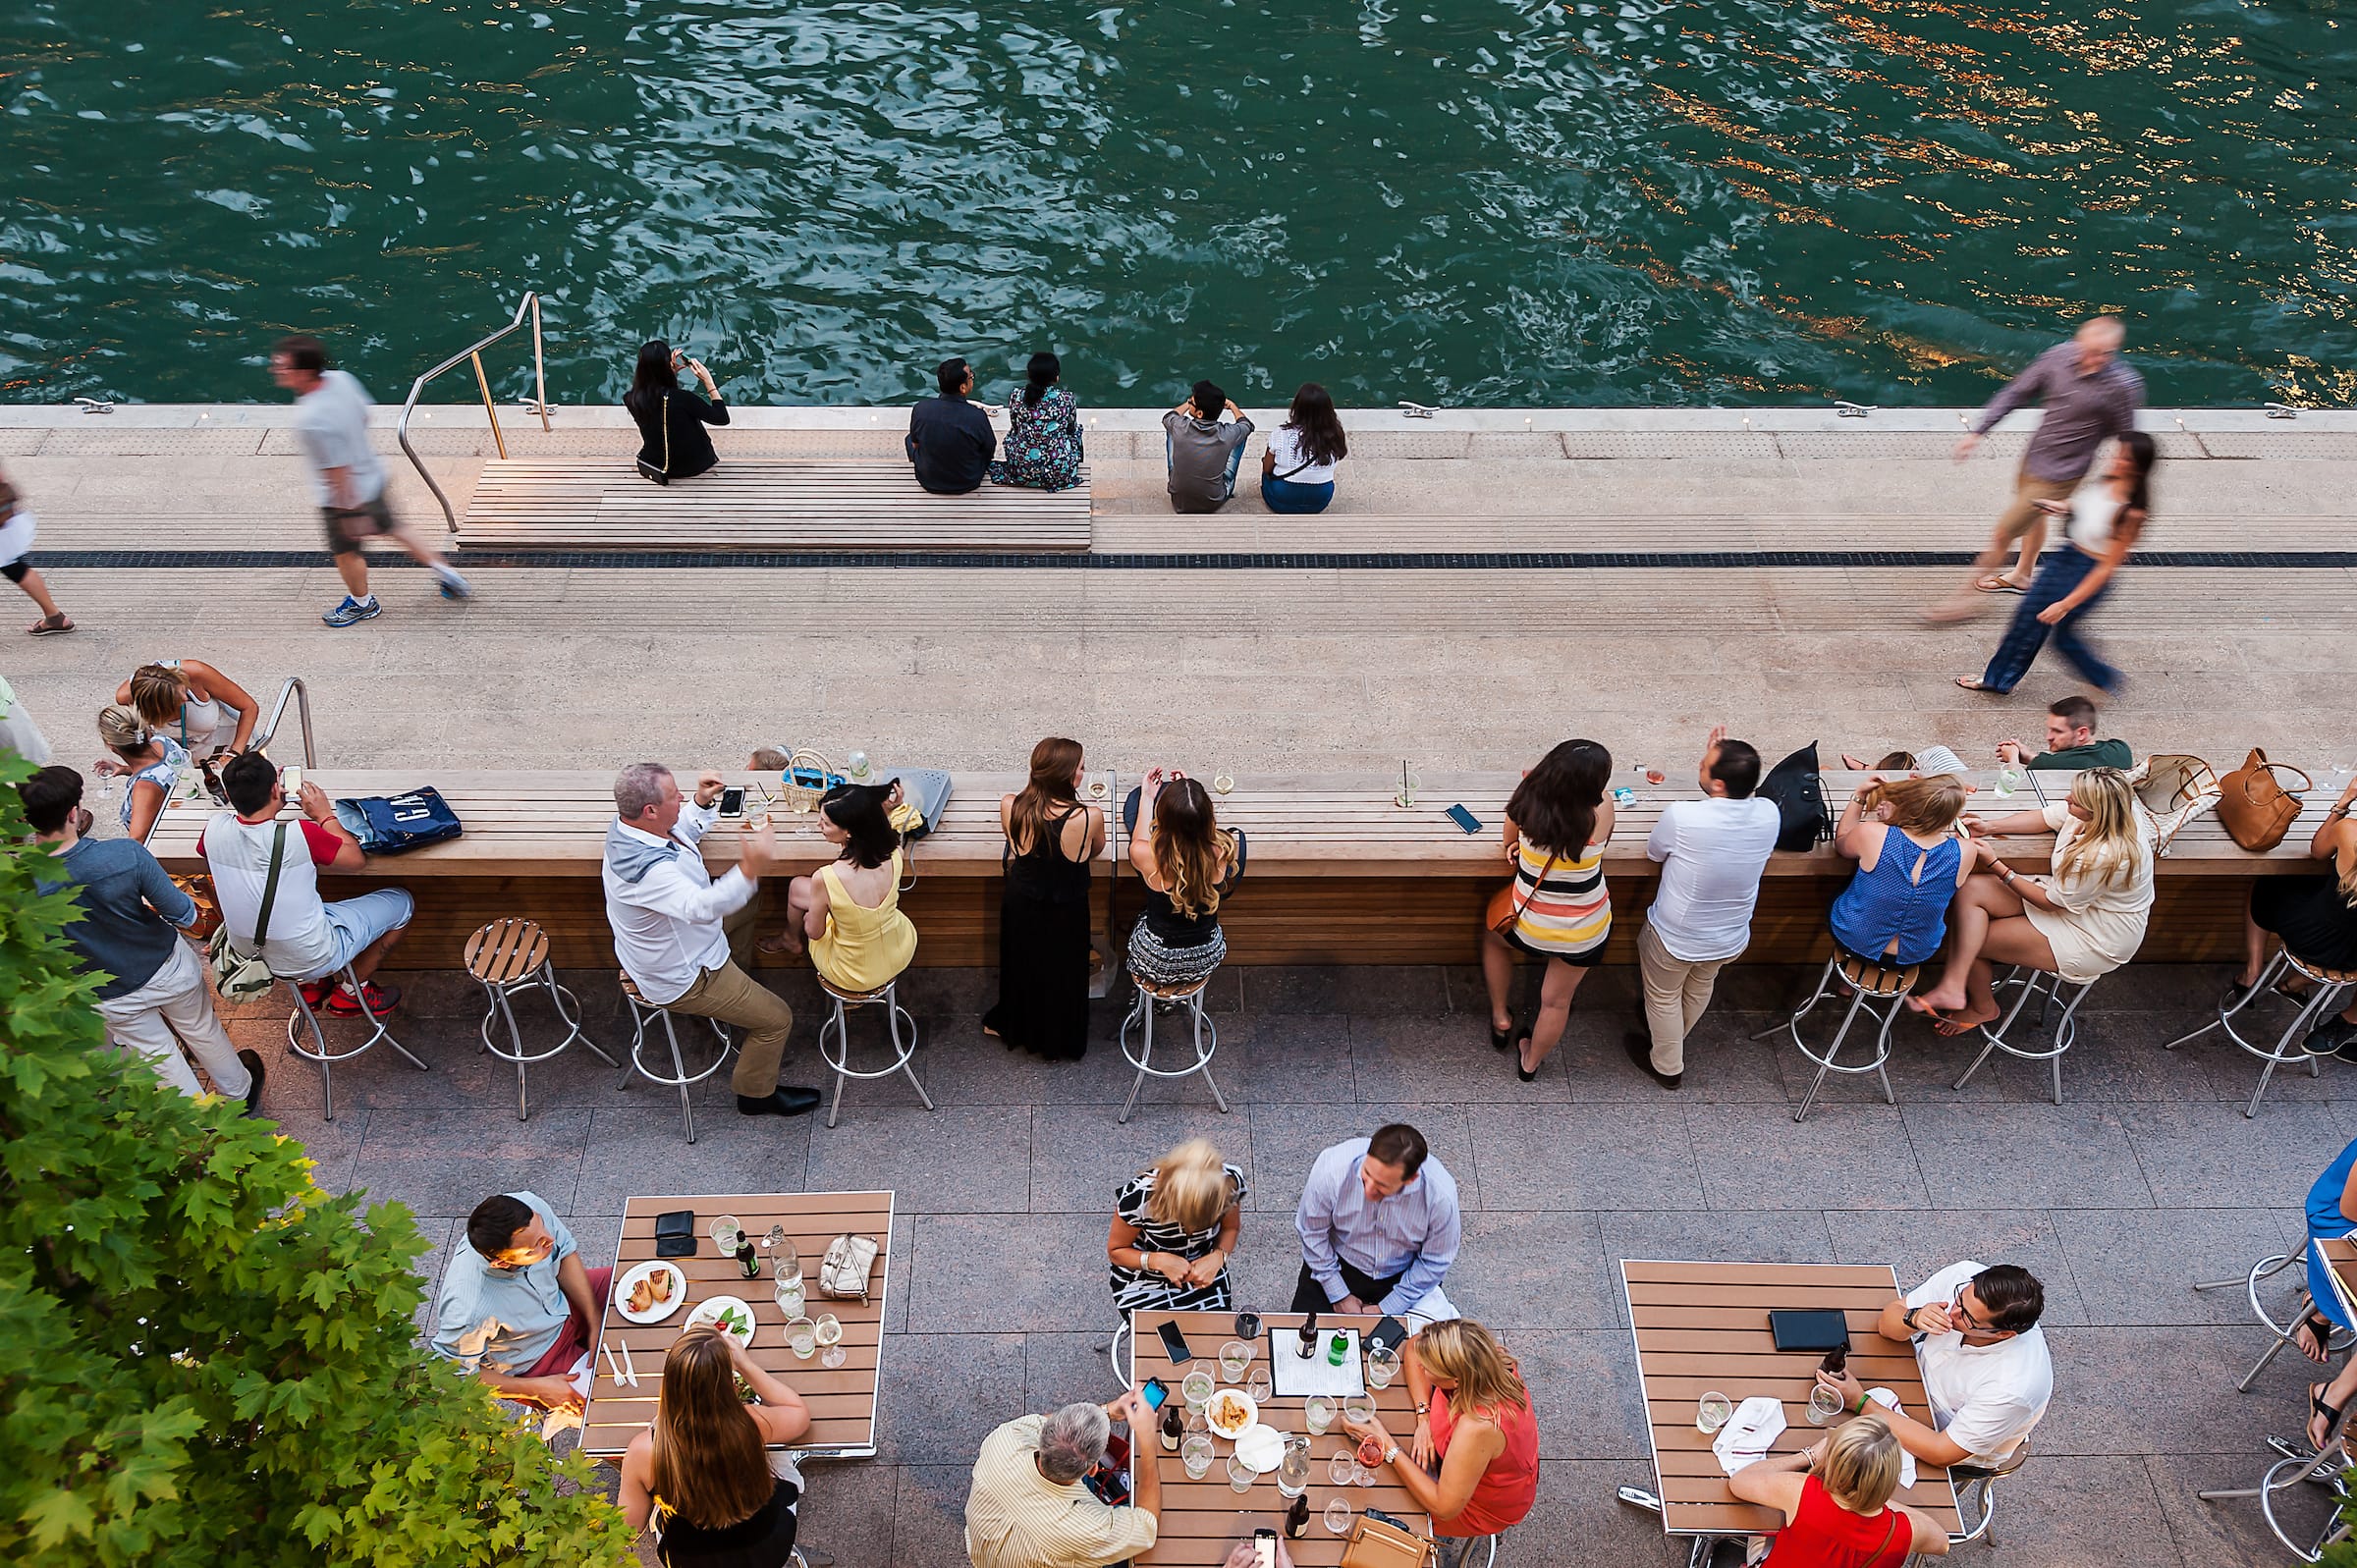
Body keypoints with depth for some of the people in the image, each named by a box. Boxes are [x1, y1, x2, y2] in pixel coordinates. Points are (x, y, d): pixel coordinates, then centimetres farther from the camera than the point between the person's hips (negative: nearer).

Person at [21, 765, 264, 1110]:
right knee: (203, 1032, 28)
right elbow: (185, 915, -22)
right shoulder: (125, 854, -33)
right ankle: (241, 1094, 54)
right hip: (169, 970, -1)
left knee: (158, 1056, 26)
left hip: (114, 1000, 1)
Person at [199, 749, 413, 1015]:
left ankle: (310, 985, 28)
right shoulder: (298, 835, -29)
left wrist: (254, 792, 11)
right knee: (401, 902, 13)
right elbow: (357, 859, -11)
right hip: (312, 959, -6)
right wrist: (325, 815, 1)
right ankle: (351, 994, 21)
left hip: (248, 954, 6)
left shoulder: (215, 829, -14)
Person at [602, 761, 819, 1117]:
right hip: (681, 979, -10)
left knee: (745, 905, 29)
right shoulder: (648, 868, -42)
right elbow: (701, 907, -57)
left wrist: (703, 802, -10)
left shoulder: (627, 825, -11)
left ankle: (736, 986, 43)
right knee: (777, 1019, 0)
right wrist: (750, 870, -70)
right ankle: (756, 1093, 23)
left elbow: (686, 830, 9)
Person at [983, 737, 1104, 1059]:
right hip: (1066, 915, -2)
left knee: (1021, 968, 28)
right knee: (1061, 975, 24)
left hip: (1019, 908, 2)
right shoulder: (1089, 818, -32)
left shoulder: (1009, 806, -24)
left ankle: (1014, 1027, 52)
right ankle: (1058, 1041, 47)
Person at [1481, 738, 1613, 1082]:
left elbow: (1510, 841, 0)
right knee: (1557, 1001, 25)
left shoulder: (1526, 800, -22)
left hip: (1529, 925, 1)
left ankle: (1501, 1017, 43)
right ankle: (1530, 1063, 46)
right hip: (1585, 931, 0)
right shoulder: (1600, 812, -27)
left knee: (1493, 936, 36)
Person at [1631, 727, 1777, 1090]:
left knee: (1664, 998, 26)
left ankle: (1667, 1066, 48)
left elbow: (1653, 853, -12)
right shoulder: (1769, 814, -23)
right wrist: (1716, 759, -7)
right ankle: (1674, 1038, 61)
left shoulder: (1682, 816, -36)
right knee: (1699, 990, 33)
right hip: (1731, 941, 5)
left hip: (1674, 939, -4)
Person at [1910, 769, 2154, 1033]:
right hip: (2065, 893, 9)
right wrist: (1987, 828, -6)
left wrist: (1994, 863, -17)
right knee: (1972, 888, -12)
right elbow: (2042, 818, 6)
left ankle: (1982, 1007, 27)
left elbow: (2051, 902, -20)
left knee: (1972, 942, -4)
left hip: (2092, 941, -8)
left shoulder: (2106, 856, -35)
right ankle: (1953, 986, -14)